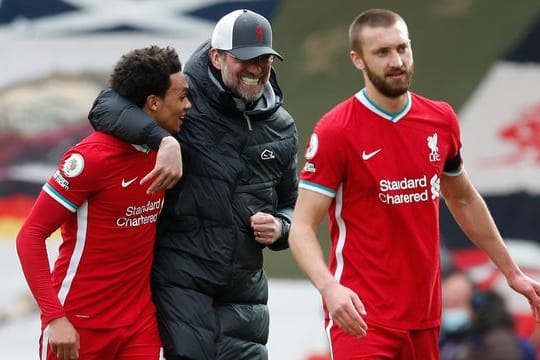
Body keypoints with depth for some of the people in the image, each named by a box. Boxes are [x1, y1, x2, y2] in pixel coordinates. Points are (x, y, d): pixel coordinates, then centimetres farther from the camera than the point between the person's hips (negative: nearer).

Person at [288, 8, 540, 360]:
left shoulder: (441, 120, 7)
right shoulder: (335, 131, -10)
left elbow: (464, 201, 23)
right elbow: (302, 228, -12)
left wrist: (512, 272, 26)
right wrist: (329, 287, -30)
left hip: (425, 317, 6)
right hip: (362, 319, -6)